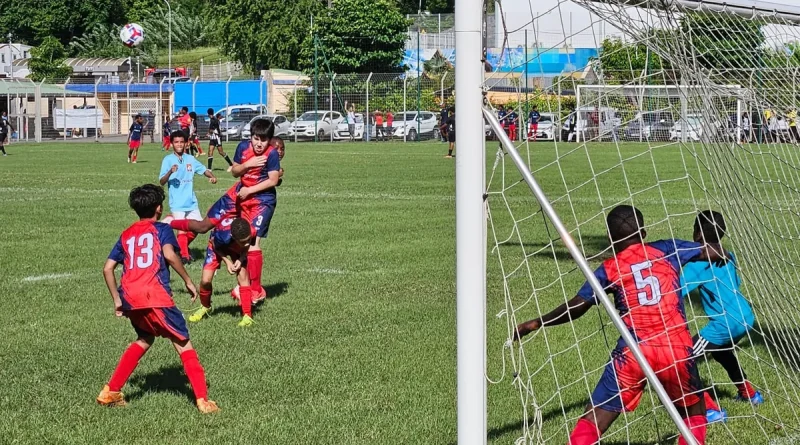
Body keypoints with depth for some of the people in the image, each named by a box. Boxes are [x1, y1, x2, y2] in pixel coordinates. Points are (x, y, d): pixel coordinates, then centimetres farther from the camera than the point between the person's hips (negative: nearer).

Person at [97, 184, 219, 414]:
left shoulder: (126, 235, 22)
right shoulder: (162, 229, 6)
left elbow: (107, 268, 17)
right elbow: (169, 255, -14)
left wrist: (117, 300, 22)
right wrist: (188, 281, -6)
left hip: (129, 298, 6)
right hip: (154, 296, -6)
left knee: (144, 339, 28)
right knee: (182, 343, 2)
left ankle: (110, 392, 25)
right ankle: (202, 399, -6)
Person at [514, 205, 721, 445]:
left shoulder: (609, 269, 6)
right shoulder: (667, 250, 10)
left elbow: (577, 307, 1)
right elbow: (711, 252, 13)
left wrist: (535, 324, 12)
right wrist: (723, 257, 37)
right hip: (677, 348, 1)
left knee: (592, 422, 3)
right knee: (694, 415, 24)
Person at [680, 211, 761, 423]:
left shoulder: (698, 264, -11)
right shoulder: (729, 258, 11)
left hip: (725, 323, -9)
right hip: (745, 318, 9)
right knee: (720, 349, 36)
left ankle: (711, 409, -11)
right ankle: (749, 393, 47)